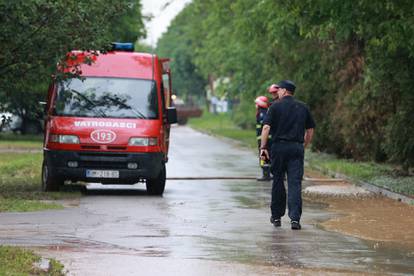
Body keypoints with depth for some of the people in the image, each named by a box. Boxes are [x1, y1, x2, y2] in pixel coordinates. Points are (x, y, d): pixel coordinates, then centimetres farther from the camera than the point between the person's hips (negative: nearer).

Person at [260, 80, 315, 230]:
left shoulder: (275, 107, -1)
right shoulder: (303, 108, 10)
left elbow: (266, 127, -10)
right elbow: (310, 130, 14)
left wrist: (263, 147, -8)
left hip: (279, 146, -2)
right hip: (297, 148, 2)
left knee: (278, 181, 11)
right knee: (295, 183, -3)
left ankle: (276, 216, 20)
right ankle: (295, 218, -14)